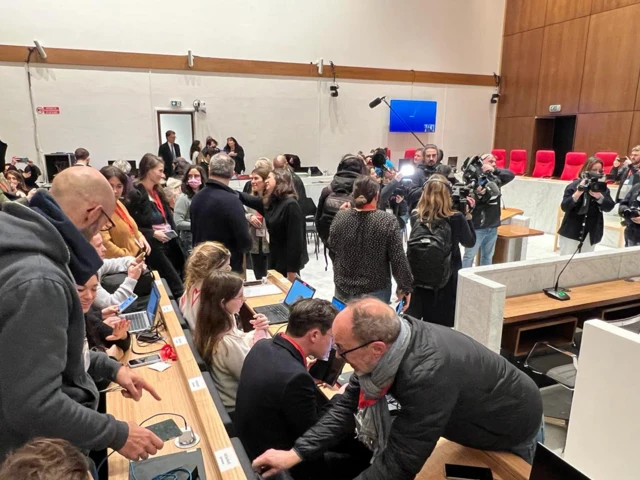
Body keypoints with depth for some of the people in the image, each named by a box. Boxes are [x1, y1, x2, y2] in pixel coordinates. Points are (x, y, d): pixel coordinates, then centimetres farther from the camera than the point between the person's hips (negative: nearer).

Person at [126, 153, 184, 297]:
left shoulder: (157, 192, 15)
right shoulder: (135, 195, -11)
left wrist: (172, 230, 6)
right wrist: (152, 233, -19)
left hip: (169, 242, 8)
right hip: (153, 245, -8)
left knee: (181, 274, 6)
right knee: (174, 282, -7)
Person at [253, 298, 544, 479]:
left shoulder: (428, 375, -44)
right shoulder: (386, 338, -21)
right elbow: (349, 406, -13)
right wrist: (296, 453, -20)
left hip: (514, 429, -6)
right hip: (474, 422, 6)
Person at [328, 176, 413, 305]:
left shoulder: (340, 217, -9)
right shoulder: (388, 221, -17)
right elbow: (398, 259, -14)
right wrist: (405, 287, -1)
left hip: (343, 287, 3)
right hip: (376, 290, -3)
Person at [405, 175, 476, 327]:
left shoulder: (415, 215, -9)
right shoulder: (456, 218, -16)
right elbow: (470, 242, 1)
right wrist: (467, 215, 5)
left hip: (416, 278, 3)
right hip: (445, 281, -2)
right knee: (440, 326, 13)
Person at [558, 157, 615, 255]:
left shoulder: (603, 188, 5)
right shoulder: (574, 186, -6)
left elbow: (609, 207, -5)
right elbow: (564, 207, -14)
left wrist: (599, 196, -22)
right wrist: (578, 193, -26)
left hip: (592, 233, 3)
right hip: (571, 231, -3)